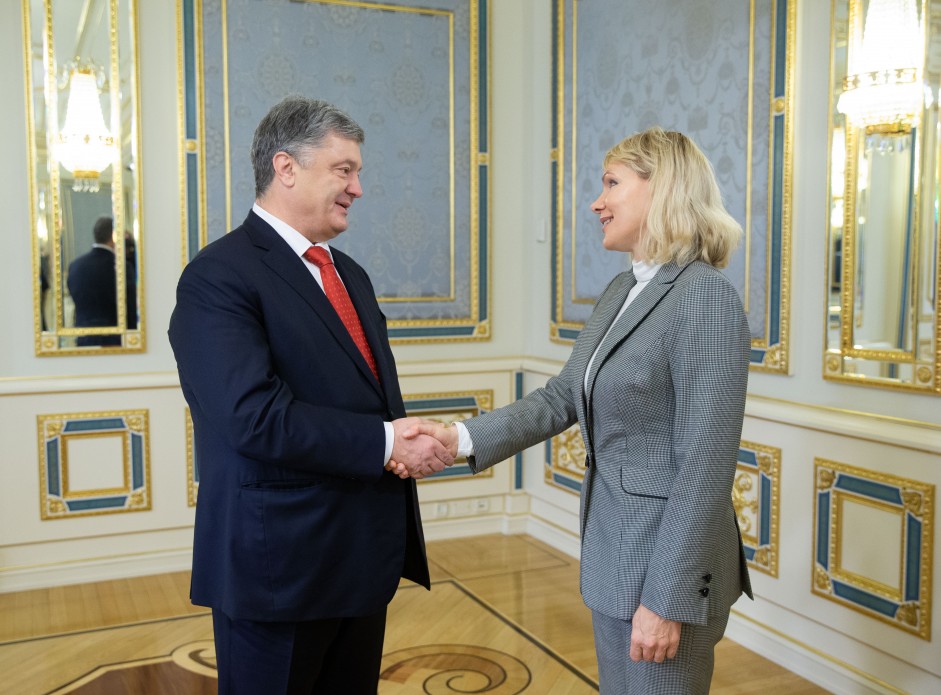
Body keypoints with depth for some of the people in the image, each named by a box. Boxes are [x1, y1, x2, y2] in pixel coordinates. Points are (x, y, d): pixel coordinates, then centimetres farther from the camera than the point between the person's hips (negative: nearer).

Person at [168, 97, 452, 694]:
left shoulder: (351, 275, 14)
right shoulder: (220, 276, -14)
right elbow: (256, 416, -25)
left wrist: (411, 440, -7)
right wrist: (385, 442, -20)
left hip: (367, 557, 8)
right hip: (280, 563, -7)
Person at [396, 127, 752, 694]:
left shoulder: (706, 296, -19)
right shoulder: (622, 290, 9)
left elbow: (705, 465, -21)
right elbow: (563, 398, 8)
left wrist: (667, 600, -20)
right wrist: (462, 438, -4)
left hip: (668, 560, -8)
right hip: (614, 549, 8)